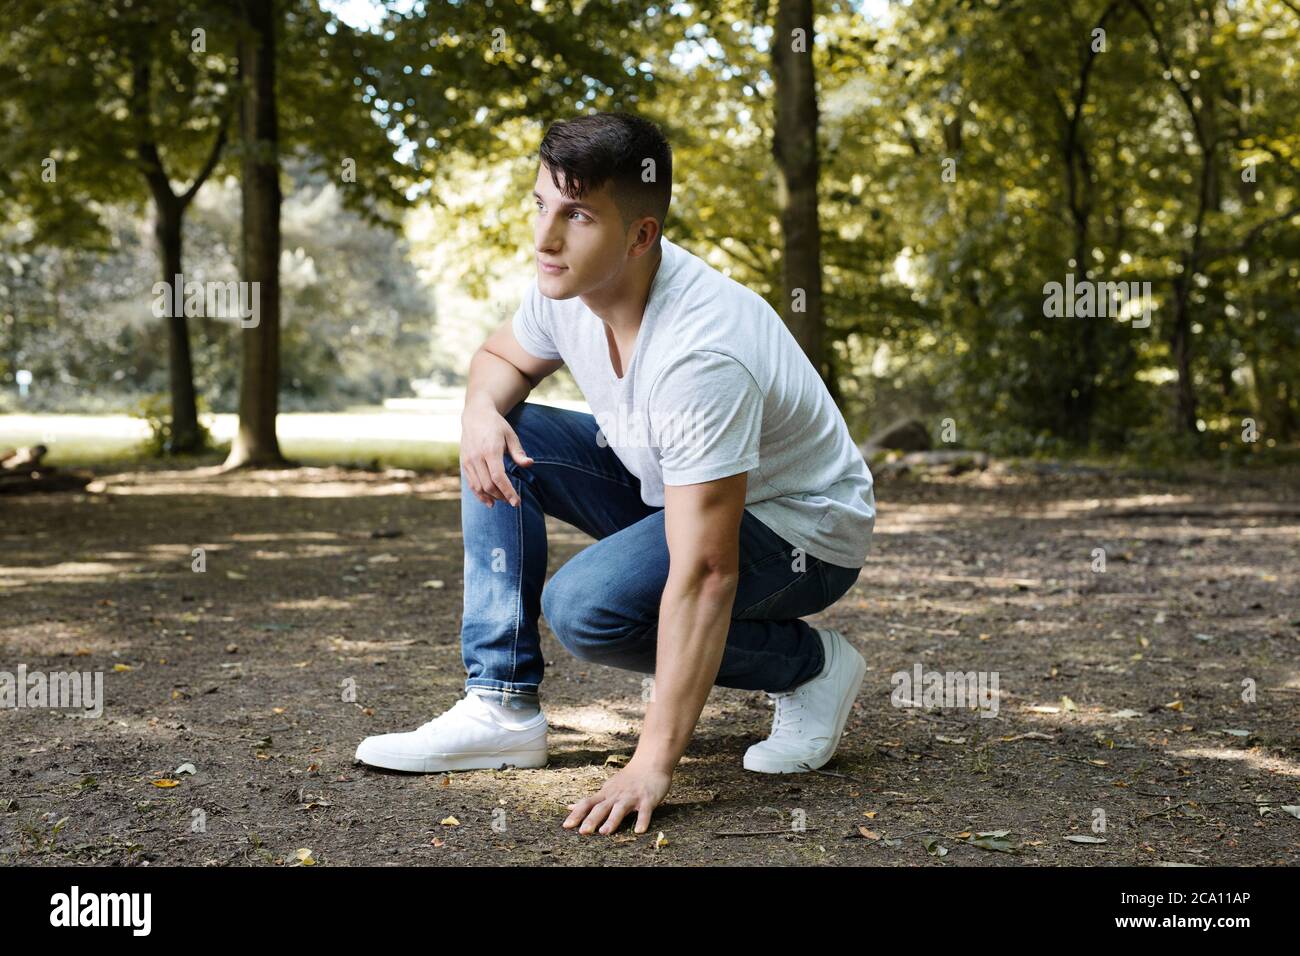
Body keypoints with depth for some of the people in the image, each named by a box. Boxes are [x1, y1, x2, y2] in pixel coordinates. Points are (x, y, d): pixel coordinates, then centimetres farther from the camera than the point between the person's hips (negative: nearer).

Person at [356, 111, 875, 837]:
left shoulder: (700, 351, -36)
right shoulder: (568, 281, -13)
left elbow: (705, 574, -37)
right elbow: (502, 357, 11)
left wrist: (654, 764, -38)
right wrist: (482, 412, -16)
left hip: (801, 527, -8)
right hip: (671, 486, 8)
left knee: (584, 605, -30)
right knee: (502, 442, -7)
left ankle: (813, 666, -6)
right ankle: (503, 708, -4)